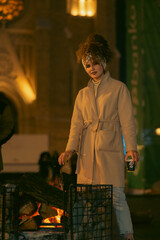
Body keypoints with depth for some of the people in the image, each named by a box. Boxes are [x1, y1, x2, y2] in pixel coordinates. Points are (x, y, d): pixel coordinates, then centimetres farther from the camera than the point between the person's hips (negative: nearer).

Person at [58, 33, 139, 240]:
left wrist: (131, 147, -12)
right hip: (87, 153, 4)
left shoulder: (119, 88, 8)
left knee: (116, 195, -12)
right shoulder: (82, 94, 20)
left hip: (110, 150, -4)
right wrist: (69, 149, -3)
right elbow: (77, 124, 12)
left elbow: (127, 120, 1)